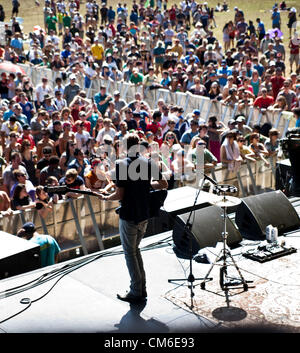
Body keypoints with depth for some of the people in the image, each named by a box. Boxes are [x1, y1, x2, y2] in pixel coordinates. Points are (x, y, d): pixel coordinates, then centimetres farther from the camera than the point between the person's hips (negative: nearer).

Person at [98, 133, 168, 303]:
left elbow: (119, 195, -17)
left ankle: (136, 292, 7)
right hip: (144, 214, 6)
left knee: (130, 253, 5)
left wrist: (105, 198, 2)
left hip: (129, 216, -6)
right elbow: (164, 184, 5)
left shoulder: (121, 164, -15)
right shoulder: (149, 163, 1)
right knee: (135, 249, 20)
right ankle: (142, 289, 22)